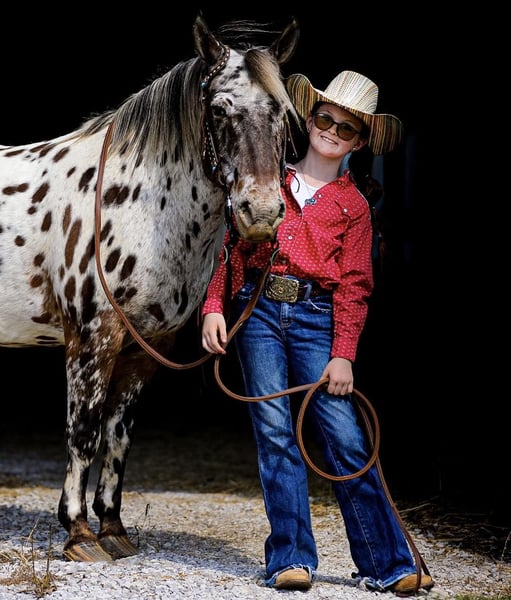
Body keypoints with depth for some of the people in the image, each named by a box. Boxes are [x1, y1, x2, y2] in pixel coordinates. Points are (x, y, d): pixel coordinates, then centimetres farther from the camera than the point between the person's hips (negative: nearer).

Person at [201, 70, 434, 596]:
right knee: (275, 430, -4)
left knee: (345, 438, -5)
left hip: (315, 319, -1)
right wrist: (214, 307, 1)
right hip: (258, 312, 1)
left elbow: (354, 286, 5)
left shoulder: (353, 205, 11)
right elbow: (233, 246, 13)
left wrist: (343, 354, -4)